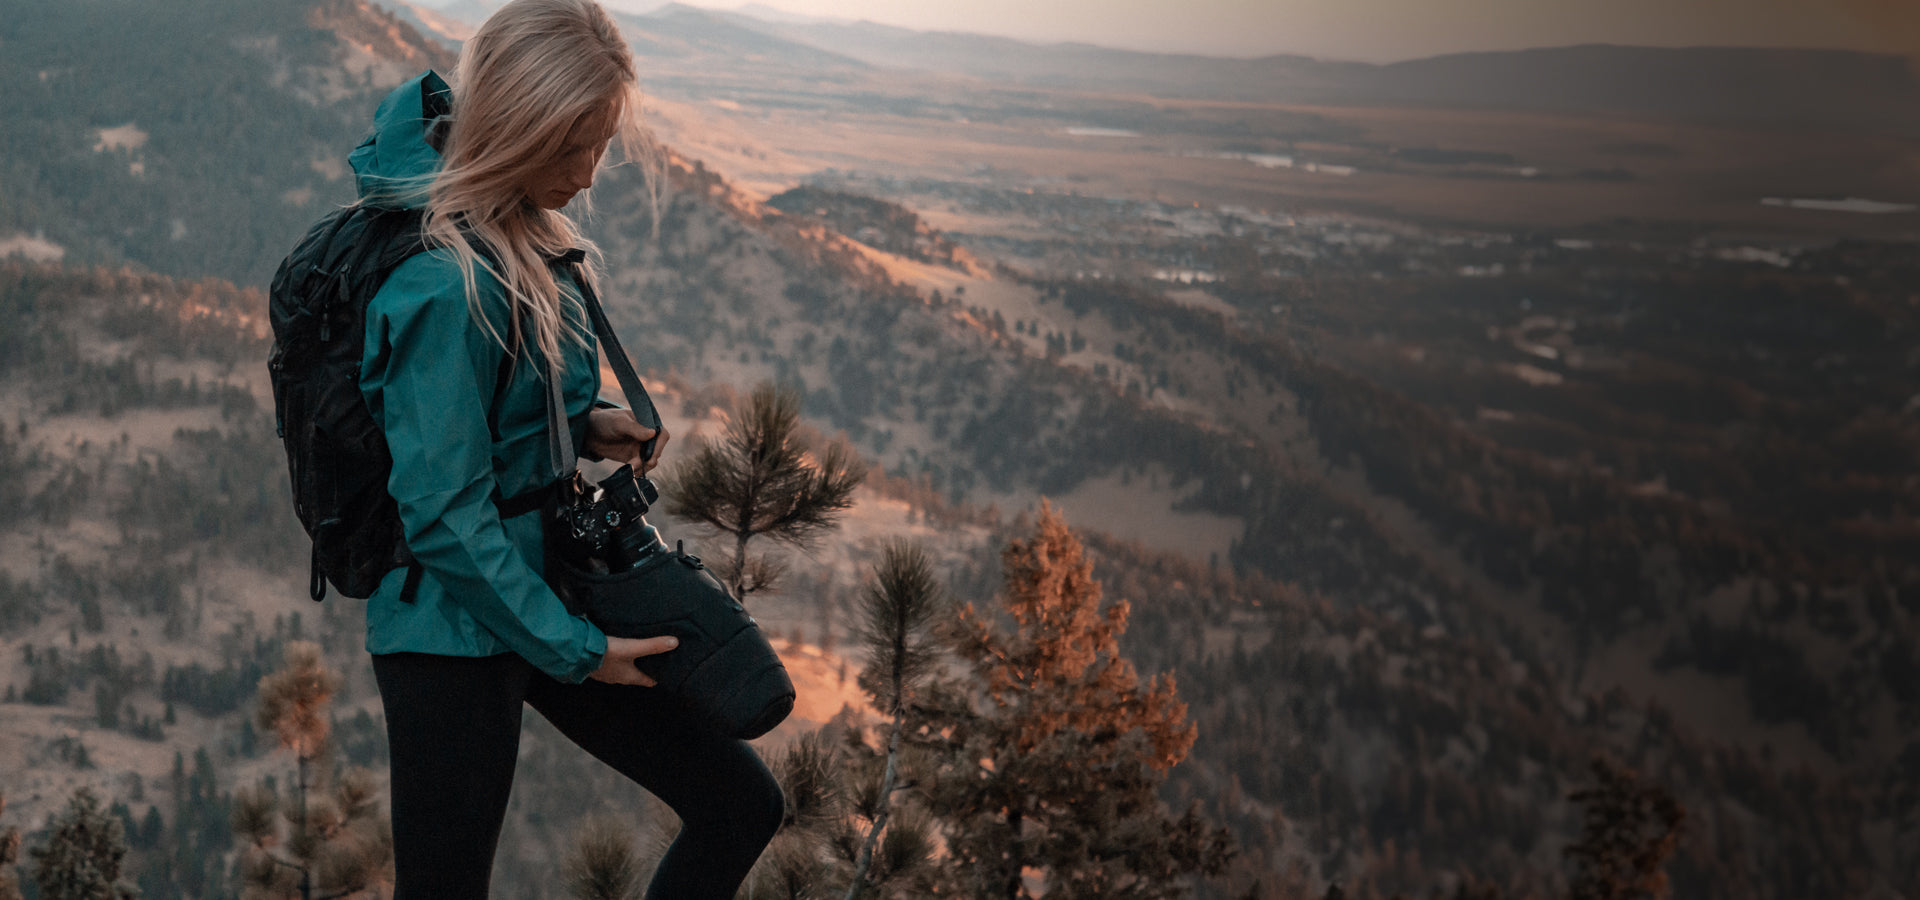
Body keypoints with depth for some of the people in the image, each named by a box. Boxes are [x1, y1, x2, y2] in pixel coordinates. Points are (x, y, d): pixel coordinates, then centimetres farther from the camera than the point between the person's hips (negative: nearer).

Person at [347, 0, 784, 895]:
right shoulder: (444, 284, -25)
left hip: (547, 584, 9)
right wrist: (573, 650, -17)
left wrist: (587, 426, 0)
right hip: (454, 628, -9)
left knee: (740, 805, 10)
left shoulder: (530, 234, 3)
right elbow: (444, 511, -23)